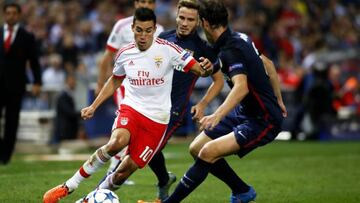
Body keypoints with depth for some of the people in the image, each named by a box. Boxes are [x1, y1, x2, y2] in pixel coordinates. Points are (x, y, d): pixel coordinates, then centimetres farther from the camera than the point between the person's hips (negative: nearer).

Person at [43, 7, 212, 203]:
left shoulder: (167, 49, -10)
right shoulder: (125, 54, 1)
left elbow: (199, 69, -12)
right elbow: (115, 80, 20)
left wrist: (205, 69, -35)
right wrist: (93, 106, 14)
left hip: (157, 120, -1)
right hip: (131, 108, 1)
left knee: (124, 172, -5)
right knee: (117, 142, -32)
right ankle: (69, 186, -21)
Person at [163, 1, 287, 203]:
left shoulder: (231, 49, -23)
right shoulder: (240, 37, 5)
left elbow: (241, 87, -40)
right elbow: (268, 64, 18)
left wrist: (217, 115, -51)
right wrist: (278, 101, 27)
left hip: (263, 122, -10)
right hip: (245, 112, 10)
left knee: (208, 152, -24)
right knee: (196, 148, 7)